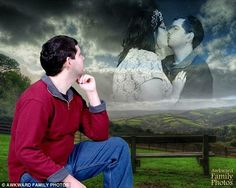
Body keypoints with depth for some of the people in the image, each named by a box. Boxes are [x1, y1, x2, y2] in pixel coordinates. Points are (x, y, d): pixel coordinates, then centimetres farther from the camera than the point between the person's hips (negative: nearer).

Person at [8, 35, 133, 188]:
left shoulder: (73, 96, 2)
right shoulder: (37, 100, -23)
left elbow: (99, 135, 1)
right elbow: (26, 152, -27)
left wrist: (92, 92, -5)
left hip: (64, 162, 8)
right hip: (34, 173, -8)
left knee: (118, 147, 4)